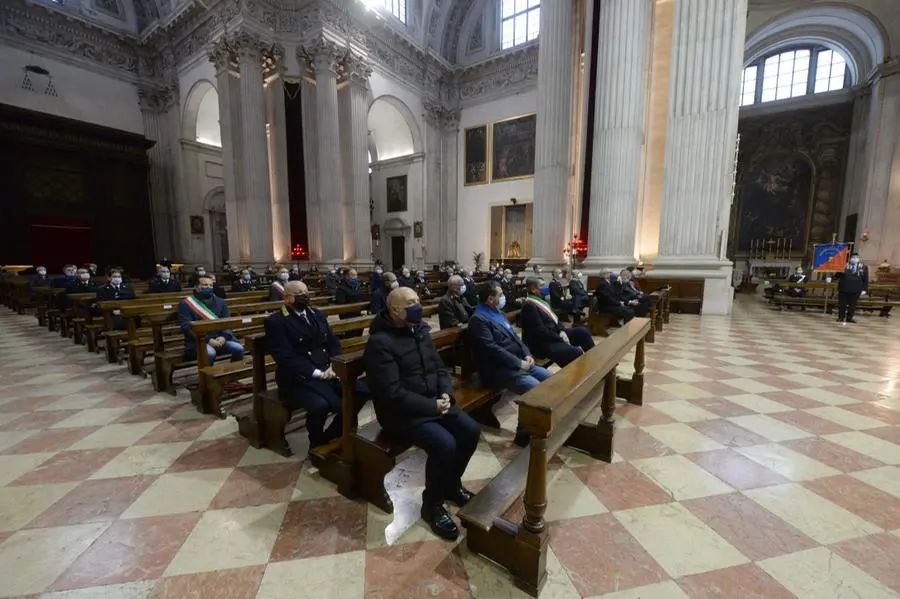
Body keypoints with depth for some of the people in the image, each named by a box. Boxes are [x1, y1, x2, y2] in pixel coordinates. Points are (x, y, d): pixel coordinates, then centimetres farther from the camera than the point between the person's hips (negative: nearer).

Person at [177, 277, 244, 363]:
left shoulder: (220, 301, 15)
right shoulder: (185, 304, 2)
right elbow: (186, 327, -9)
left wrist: (224, 336, -11)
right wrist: (207, 340, -19)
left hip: (219, 338, 4)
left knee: (239, 349, -23)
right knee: (210, 353, -35)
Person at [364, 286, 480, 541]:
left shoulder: (420, 331, 6)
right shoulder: (380, 342, -19)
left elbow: (440, 368, 10)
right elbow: (393, 394, -23)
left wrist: (446, 395, -9)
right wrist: (433, 406, -21)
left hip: (435, 402, 8)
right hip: (401, 412, -8)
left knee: (471, 431, -5)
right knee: (444, 444, -25)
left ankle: (452, 484, 21)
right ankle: (432, 505, 3)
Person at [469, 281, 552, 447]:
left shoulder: (499, 312, 16)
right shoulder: (478, 319, -14)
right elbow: (492, 349, -22)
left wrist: (527, 355, 1)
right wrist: (519, 363, -18)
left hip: (520, 362, 10)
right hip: (500, 369, -10)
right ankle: (524, 432, -5)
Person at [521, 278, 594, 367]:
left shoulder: (542, 300, 12)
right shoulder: (529, 306, -18)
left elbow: (554, 318, 16)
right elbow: (540, 331, -22)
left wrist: (562, 331, -3)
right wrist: (561, 338, -14)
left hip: (553, 334, 10)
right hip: (541, 343, -10)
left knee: (582, 331, 2)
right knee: (576, 352, -26)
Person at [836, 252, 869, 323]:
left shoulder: (863, 267, 8)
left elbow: (865, 279, 7)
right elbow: (837, 275, 4)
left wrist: (864, 289, 0)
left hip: (855, 290, 1)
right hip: (843, 289, -1)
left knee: (852, 304, 5)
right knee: (842, 304, 3)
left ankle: (849, 318, 11)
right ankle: (841, 317, 11)